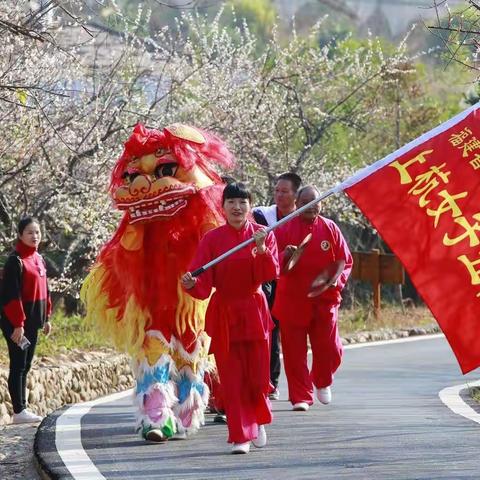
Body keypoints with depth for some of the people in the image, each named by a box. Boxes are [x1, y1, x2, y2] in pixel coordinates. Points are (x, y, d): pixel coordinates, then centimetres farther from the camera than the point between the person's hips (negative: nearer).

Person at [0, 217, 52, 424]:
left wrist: (46, 317, 17)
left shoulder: (39, 259, 12)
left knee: (25, 366, 11)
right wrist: (17, 324, -21)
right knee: (18, 365, -5)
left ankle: (22, 408, 16)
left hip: (33, 322, 8)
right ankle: (19, 412, -4)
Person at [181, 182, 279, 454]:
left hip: (254, 311, 0)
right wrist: (191, 284, -29)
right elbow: (203, 283, -8)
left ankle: (259, 421, 32)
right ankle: (241, 436, 3)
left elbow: (271, 274, -11)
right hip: (223, 314, 0)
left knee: (257, 375, 4)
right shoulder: (212, 239, -2)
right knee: (231, 378, -2)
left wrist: (261, 249, -26)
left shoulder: (264, 235, 1)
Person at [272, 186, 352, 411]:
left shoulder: (330, 228, 4)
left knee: (329, 349, 0)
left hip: (324, 298, 1)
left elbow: (344, 260, 7)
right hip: (292, 298, -1)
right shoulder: (284, 229, -1)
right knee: (294, 350, -2)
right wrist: (285, 256, -23)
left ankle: (322, 382, 31)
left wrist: (333, 280, -10)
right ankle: (301, 397, 7)